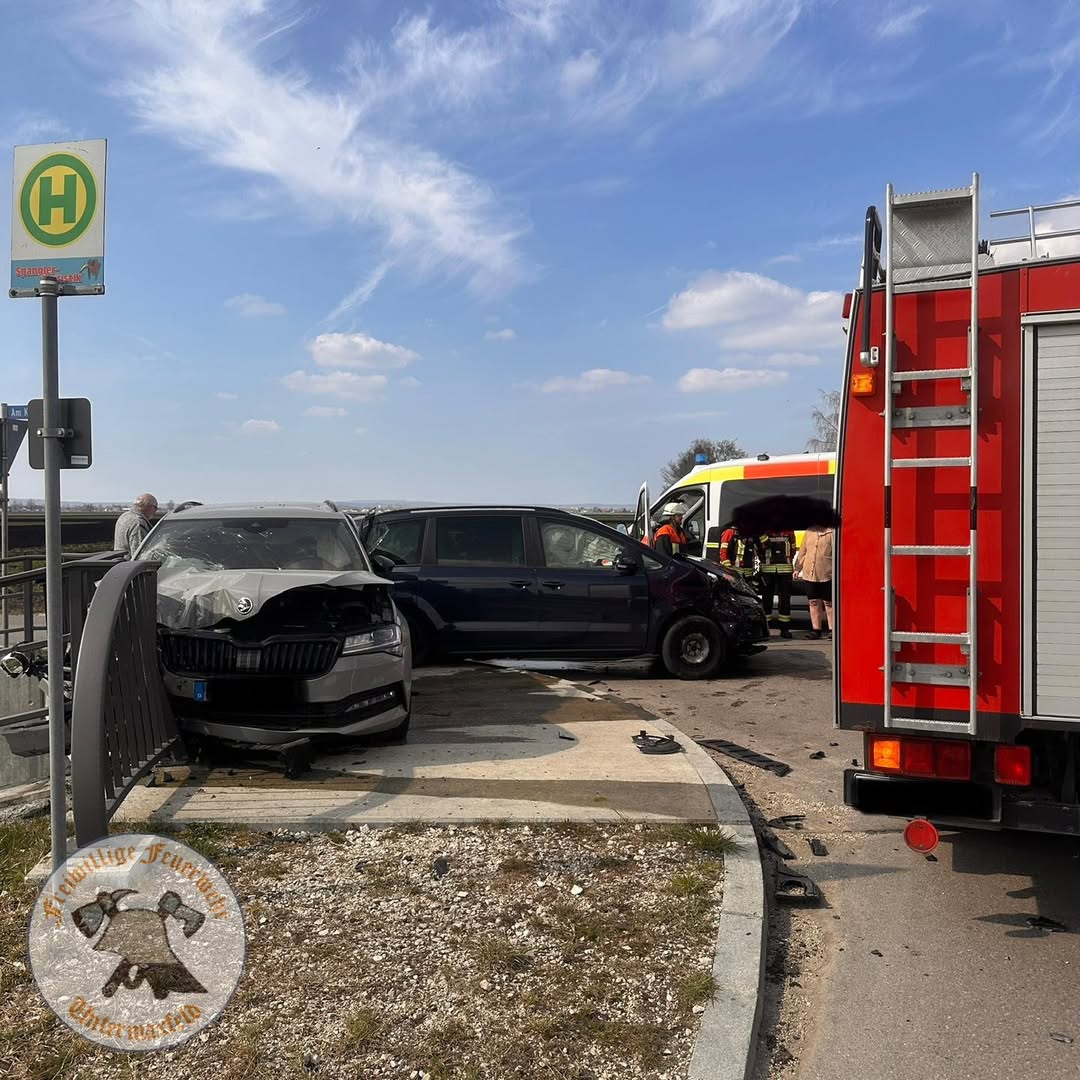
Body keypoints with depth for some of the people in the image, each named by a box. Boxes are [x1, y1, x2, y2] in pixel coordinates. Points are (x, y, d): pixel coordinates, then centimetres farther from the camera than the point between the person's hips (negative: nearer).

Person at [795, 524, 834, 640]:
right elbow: (802, 552, 17)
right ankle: (816, 629, 15)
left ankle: (831, 629, 9)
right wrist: (797, 568, 14)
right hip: (809, 574, 5)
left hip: (826, 574, -5)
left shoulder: (831, 532, -4)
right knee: (814, 602, 8)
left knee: (828, 603, 3)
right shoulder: (809, 532, 12)